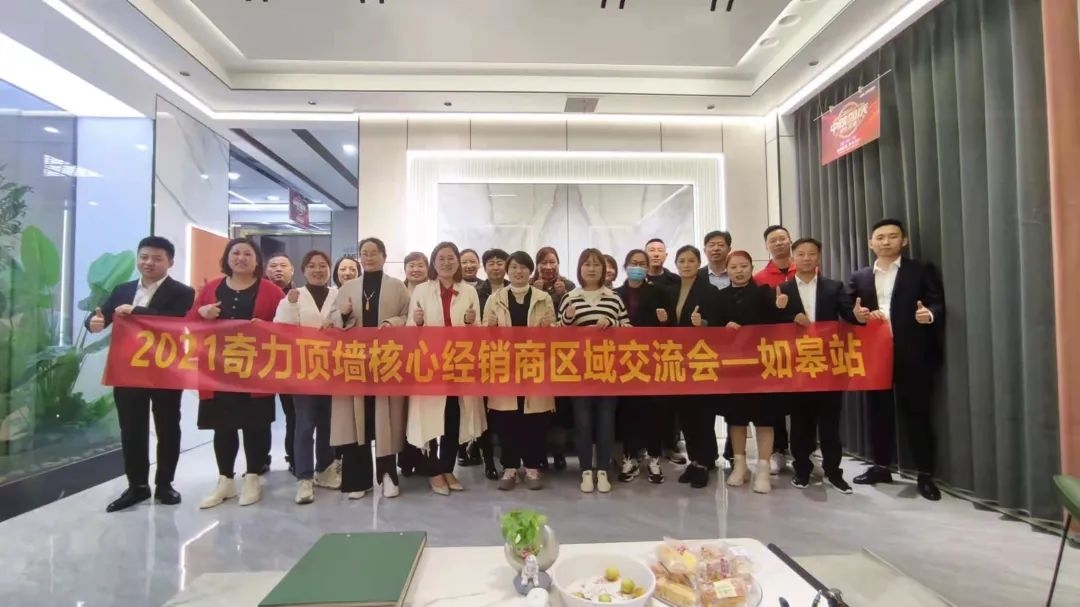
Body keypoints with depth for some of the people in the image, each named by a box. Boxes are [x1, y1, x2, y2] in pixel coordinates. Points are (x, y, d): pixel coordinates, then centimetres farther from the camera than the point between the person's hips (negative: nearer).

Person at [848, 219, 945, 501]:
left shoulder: (922, 270, 4)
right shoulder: (859, 278, 12)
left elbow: (939, 303, -2)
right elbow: (851, 312, 10)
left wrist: (930, 314, -23)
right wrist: (857, 315, -12)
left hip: (912, 353, -3)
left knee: (917, 411, 1)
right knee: (879, 410, 10)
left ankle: (925, 474, 11)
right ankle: (881, 467, 22)